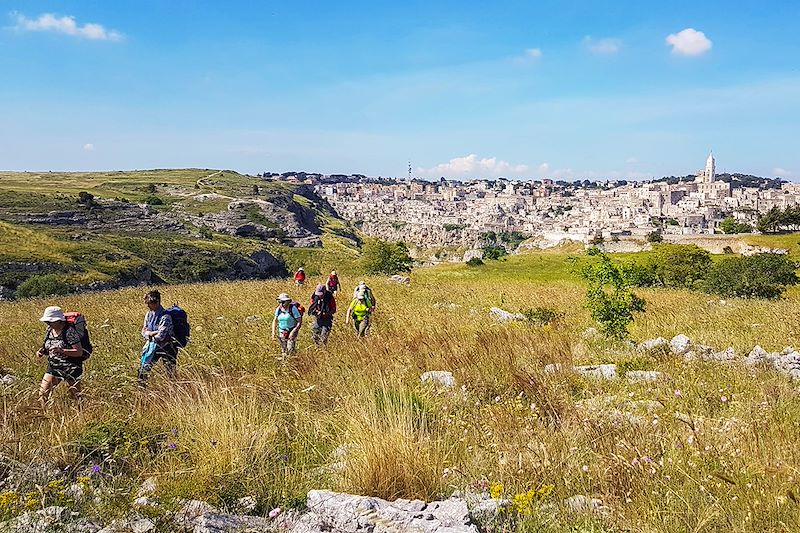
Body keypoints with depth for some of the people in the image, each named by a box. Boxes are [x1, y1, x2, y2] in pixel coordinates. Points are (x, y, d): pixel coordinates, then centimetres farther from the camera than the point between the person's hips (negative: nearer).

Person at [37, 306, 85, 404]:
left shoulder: (69, 331, -17)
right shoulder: (49, 330, 5)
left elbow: (79, 352, -19)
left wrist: (61, 351, -31)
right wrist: (42, 351, -3)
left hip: (71, 368, -7)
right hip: (53, 367, 7)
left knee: (75, 396, 2)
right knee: (43, 392, -1)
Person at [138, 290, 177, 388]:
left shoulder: (165, 316, -22)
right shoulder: (149, 314, 2)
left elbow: (160, 336, -25)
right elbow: (144, 332, 4)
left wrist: (149, 333, -9)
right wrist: (154, 333, -15)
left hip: (166, 348, -7)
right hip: (153, 346, 7)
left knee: (171, 372, -1)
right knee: (143, 368, 8)